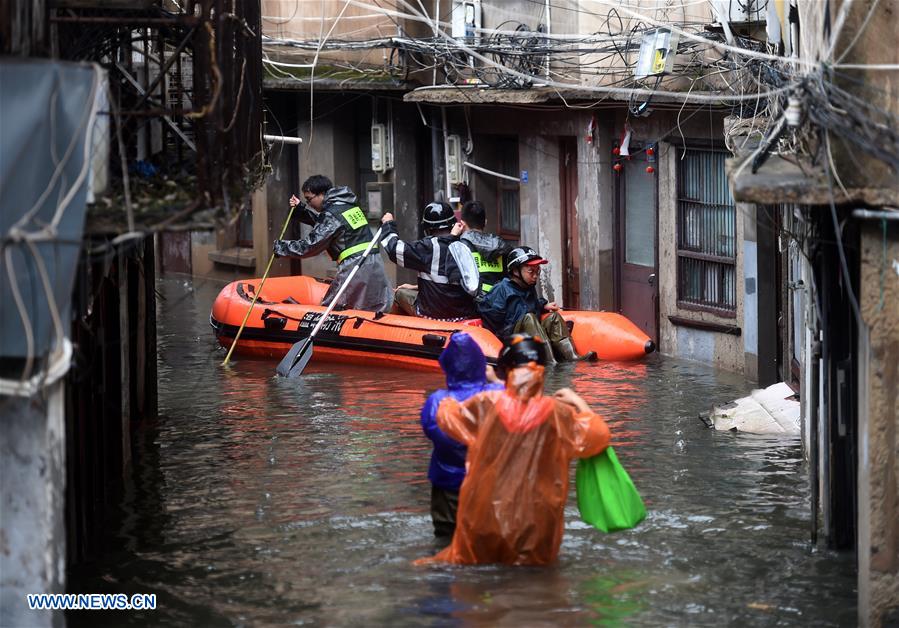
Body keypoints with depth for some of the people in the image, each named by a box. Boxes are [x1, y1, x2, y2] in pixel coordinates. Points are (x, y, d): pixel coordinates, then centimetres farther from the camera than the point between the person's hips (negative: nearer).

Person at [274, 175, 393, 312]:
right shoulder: (349, 205, 16)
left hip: (355, 267, -9)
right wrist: (301, 209, 21)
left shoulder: (332, 215, -11)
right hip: (376, 264, 9)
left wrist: (281, 247, -2)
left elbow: (310, 245, -11)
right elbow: (322, 224, 30)